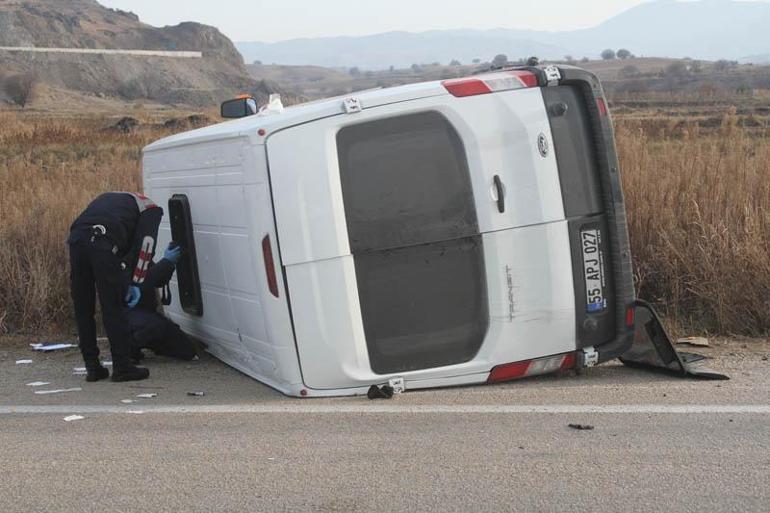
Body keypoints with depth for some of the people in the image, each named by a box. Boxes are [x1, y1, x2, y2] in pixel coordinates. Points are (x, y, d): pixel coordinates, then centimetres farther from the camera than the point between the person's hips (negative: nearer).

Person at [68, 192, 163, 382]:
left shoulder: (108, 198, 39)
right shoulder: (151, 209, 21)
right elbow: (144, 246, 5)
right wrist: (135, 282, 7)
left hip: (76, 238, 6)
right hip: (103, 243, -6)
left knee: (83, 309, 13)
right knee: (113, 308, 2)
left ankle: (92, 367, 19)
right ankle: (122, 367, 7)